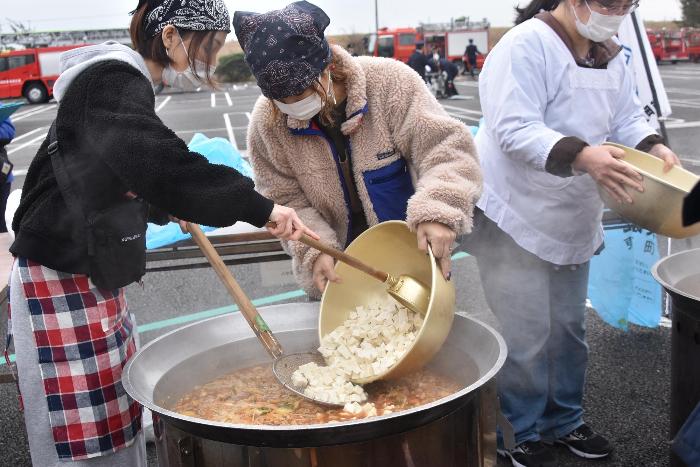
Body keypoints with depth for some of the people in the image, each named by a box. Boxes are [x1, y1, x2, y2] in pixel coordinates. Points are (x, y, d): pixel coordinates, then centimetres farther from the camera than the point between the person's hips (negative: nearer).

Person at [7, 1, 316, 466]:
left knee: (117, 410, 15)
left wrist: (169, 207, 11)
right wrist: (259, 208, -34)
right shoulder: (112, 85, -19)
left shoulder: (121, 81, 12)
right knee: (85, 428, -2)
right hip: (61, 277, -10)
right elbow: (161, 164, -35)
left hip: (92, 273, 10)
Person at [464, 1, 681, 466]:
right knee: (527, 335, -1)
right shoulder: (526, 46, -18)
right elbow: (514, 130, -27)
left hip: (573, 221, 8)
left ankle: (564, 420, 36)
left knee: (568, 328, 17)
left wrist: (652, 146, -8)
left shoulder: (610, 56, 8)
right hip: (516, 219, -8)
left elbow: (627, 116, 14)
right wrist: (581, 156, -40)